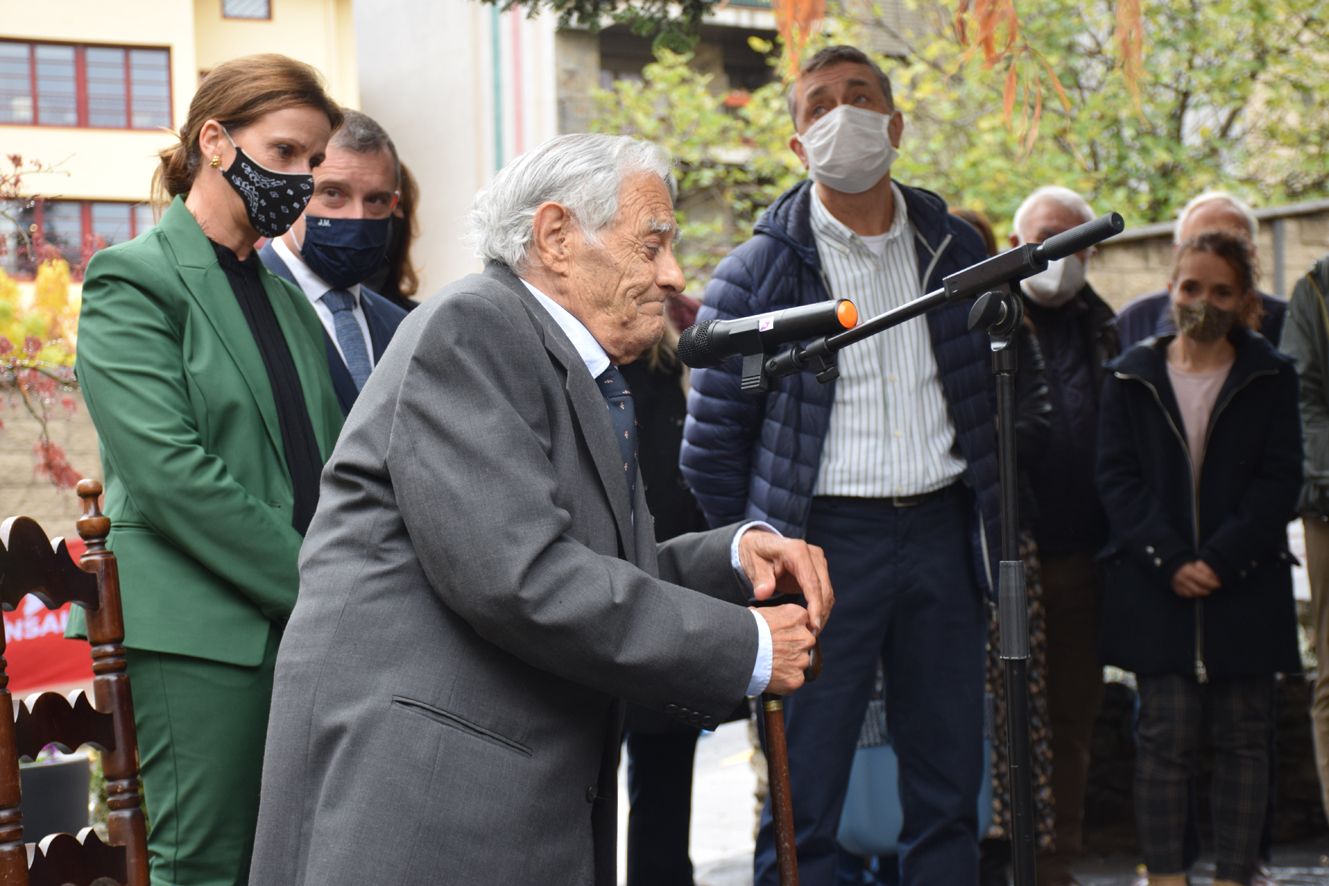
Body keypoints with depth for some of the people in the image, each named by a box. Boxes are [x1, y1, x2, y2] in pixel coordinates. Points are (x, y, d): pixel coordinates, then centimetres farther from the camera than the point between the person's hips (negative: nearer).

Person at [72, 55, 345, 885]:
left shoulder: (285, 295, 18)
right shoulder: (133, 279, -4)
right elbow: (170, 472, -15)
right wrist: (317, 587, -15)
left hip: (305, 630, 7)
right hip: (204, 629, -6)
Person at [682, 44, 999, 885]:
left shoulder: (955, 249, 9)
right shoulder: (758, 271, -3)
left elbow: (993, 395, 18)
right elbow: (710, 444, 1)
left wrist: (987, 520, 14)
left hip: (942, 532, 4)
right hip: (825, 539, -4)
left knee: (950, 793, 10)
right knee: (803, 807, -1)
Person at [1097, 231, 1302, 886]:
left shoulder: (1270, 379, 7)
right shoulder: (1131, 379, 8)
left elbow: (1279, 481, 0)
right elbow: (1116, 478, 1)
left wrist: (1221, 561, -12)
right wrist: (1169, 562, -11)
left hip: (1245, 585, 0)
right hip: (1155, 587, 0)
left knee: (1242, 734, 3)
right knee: (1166, 733, -3)